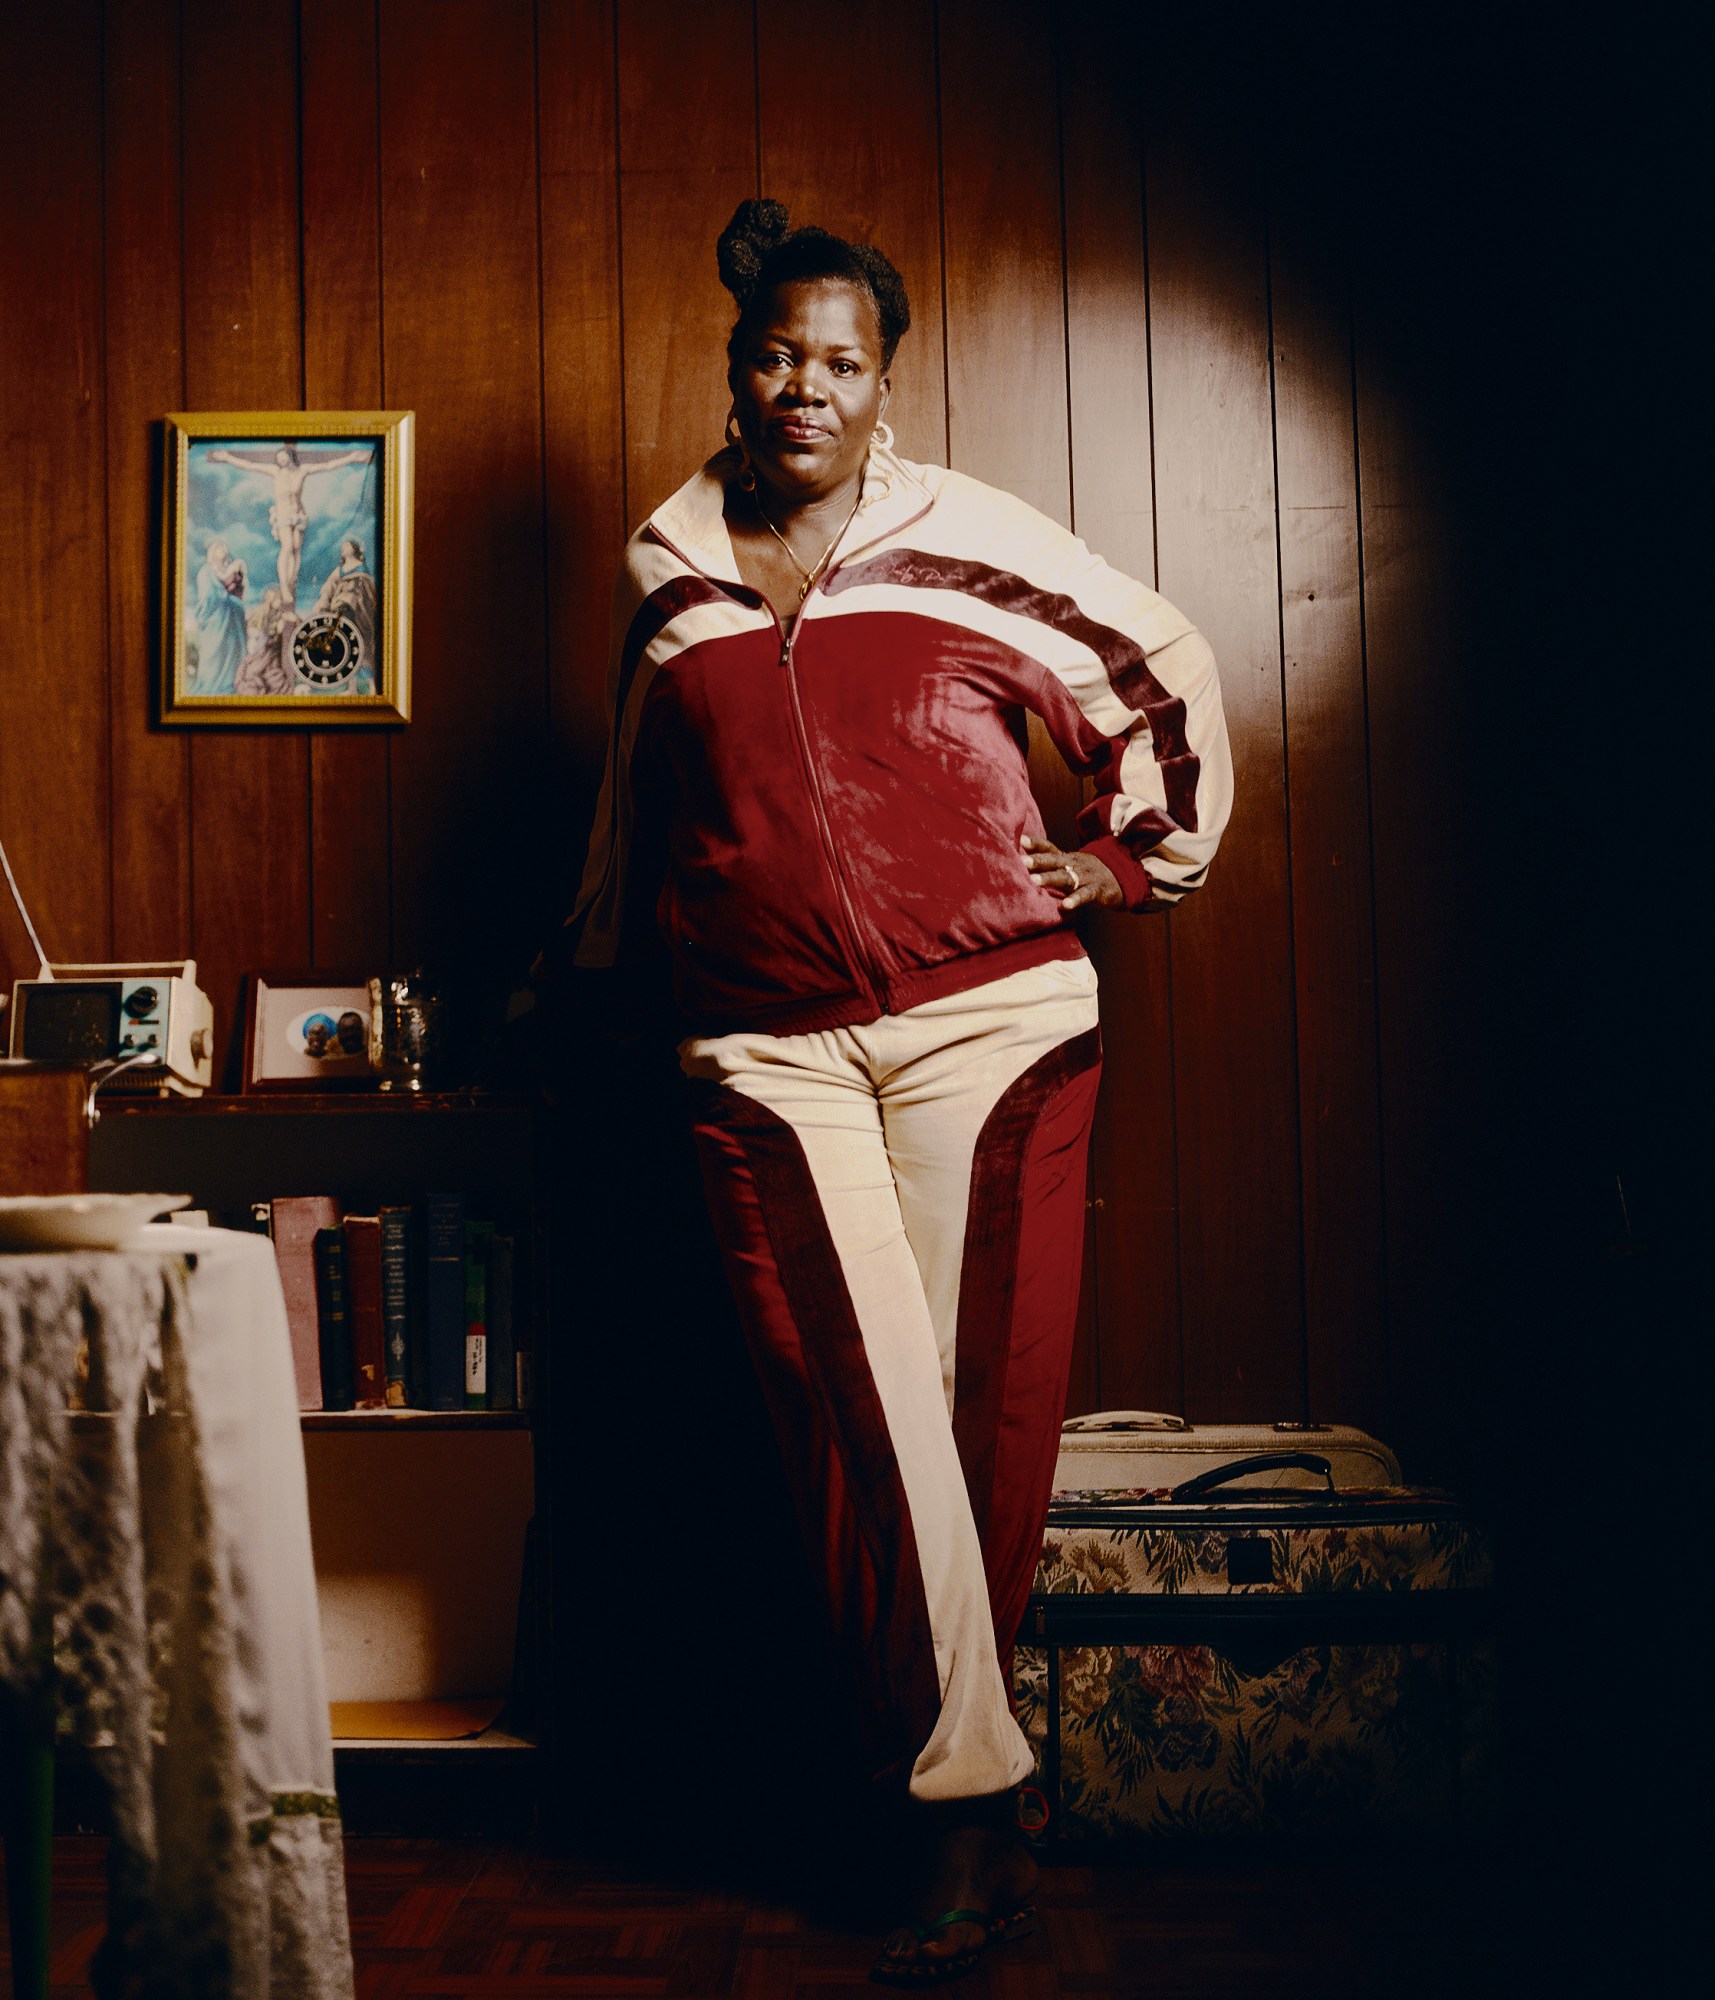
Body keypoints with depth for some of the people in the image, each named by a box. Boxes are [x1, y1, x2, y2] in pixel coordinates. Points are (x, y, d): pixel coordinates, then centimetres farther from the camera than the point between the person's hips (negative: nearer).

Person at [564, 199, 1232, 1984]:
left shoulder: (970, 539, 5)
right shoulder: (663, 571, 13)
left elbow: (1172, 667, 15)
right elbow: (636, 801, 27)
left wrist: (1128, 858, 12)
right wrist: (596, 962, 32)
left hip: (987, 1015, -1)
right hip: (766, 1050, 2)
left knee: (984, 1402, 3)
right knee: (860, 1413, -5)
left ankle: (940, 1752, 23)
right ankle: (970, 1802, 5)